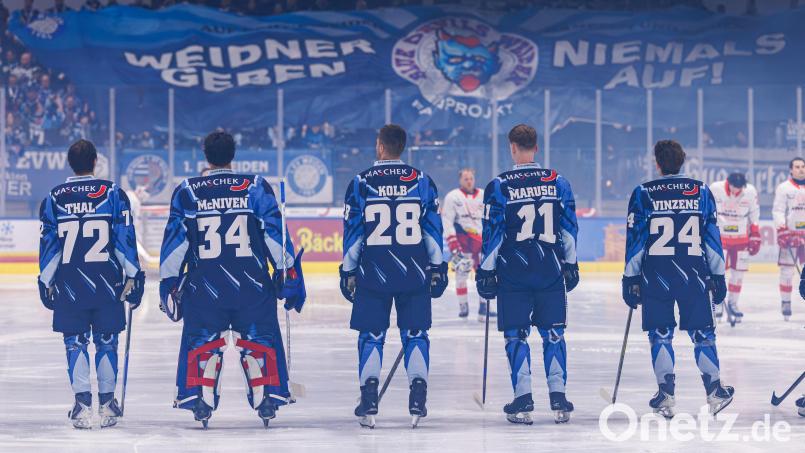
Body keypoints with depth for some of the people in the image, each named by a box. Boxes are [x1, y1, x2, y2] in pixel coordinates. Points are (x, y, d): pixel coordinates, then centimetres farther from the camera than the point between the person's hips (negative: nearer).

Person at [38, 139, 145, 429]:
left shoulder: (54, 198, 3)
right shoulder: (112, 193, -1)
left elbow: (48, 242, 5)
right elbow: (125, 237, -3)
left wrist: (46, 281, 13)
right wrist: (132, 275, 3)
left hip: (69, 283, 0)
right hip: (106, 281, 0)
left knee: (75, 341, 8)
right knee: (106, 340, 11)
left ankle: (82, 403, -1)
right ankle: (107, 403, 11)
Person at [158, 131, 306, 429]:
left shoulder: (186, 192, 5)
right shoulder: (256, 187, 3)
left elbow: (174, 240, 5)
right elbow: (275, 233, 1)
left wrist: (169, 284, 12)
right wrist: (290, 275, 7)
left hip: (203, 283, 0)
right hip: (252, 282, 0)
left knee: (201, 341, 12)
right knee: (259, 339, 12)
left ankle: (199, 397, 4)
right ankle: (267, 397, 7)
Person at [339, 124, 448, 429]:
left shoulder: (361, 183, -1)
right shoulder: (422, 181, 3)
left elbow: (352, 231, 1)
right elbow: (433, 229, 4)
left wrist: (348, 272, 8)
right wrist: (437, 268, 11)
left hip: (373, 271, -1)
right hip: (414, 272, 1)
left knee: (371, 334, 7)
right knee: (415, 333, 8)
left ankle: (369, 401, -2)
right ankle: (418, 400, -2)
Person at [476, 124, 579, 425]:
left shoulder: (499, 186, -5)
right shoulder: (558, 182, 3)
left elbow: (492, 233, -5)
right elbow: (569, 230, 9)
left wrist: (485, 271, 3)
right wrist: (570, 265, 18)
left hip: (513, 273, -2)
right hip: (551, 272, 2)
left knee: (516, 335, 5)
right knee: (553, 333, 9)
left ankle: (523, 401, -2)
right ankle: (558, 398, 4)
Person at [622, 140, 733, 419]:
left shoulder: (643, 194, 0)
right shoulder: (701, 191, 4)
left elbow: (635, 239, 0)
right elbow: (712, 237, 5)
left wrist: (630, 279, 5)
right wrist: (718, 276, 12)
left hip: (655, 273, -1)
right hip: (694, 273, 1)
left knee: (660, 333, 7)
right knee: (702, 333, 9)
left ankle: (666, 394, -1)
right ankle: (714, 390, 6)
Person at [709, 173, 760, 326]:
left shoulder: (750, 192, -8)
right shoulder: (715, 189, -14)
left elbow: (754, 215, 6)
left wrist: (755, 236, 6)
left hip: (741, 238, 2)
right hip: (719, 236, -2)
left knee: (738, 271, 3)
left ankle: (732, 303, 15)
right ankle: (717, 302, 6)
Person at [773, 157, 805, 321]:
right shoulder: (783, 188, 0)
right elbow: (778, 211, -6)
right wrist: (782, 230, -16)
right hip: (790, 233, -3)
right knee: (787, 269, -3)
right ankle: (785, 302, 3)